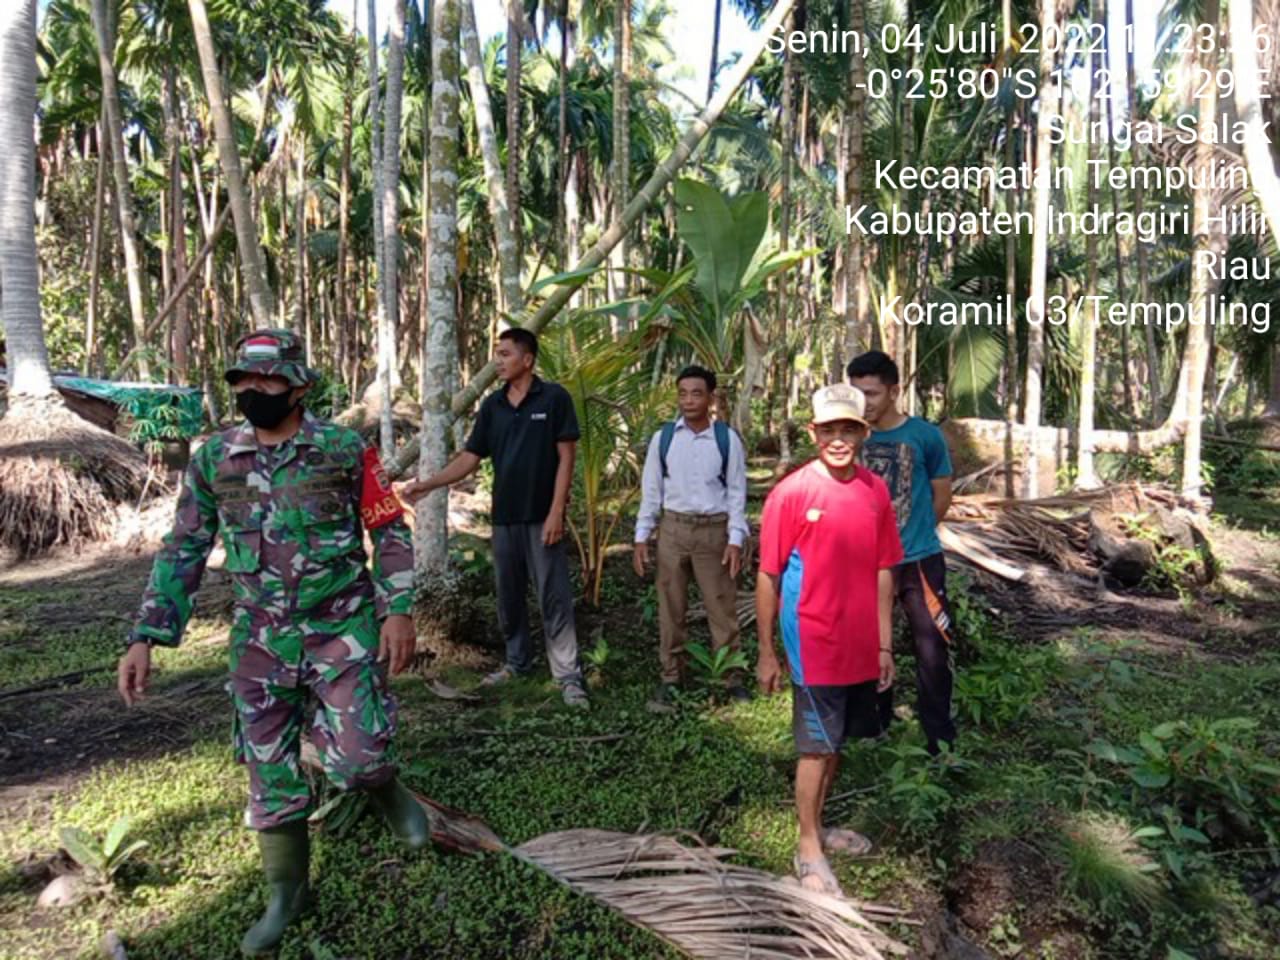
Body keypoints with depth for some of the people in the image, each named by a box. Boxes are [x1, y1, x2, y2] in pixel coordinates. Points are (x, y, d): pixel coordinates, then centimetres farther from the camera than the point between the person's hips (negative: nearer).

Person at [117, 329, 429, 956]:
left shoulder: (345, 450, -8)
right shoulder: (213, 459, 0)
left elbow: (390, 532, -3)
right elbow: (183, 550, 4)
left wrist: (398, 610, -10)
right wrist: (146, 637, -1)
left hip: (344, 629, -3)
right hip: (259, 639, 3)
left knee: (354, 760, -8)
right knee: (269, 772, 10)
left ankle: (386, 789, 29)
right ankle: (286, 891, 30)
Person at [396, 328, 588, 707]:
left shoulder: (554, 398, -6)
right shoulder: (492, 405, 7)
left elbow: (565, 456, -8)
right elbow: (471, 457, 8)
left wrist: (556, 512, -14)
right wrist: (427, 485, -3)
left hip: (542, 516, -5)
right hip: (504, 516, 5)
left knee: (554, 598, -2)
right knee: (508, 596, 14)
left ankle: (568, 676, 4)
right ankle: (517, 660, 30)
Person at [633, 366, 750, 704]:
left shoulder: (727, 439, -3)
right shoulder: (662, 438, 0)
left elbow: (737, 492, -1)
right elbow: (651, 490, 5)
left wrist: (735, 539, -7)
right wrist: (641, 536, 1)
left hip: (714, 529, -1)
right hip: (673, 528, 2)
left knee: (722, 607, 5)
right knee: (671, 606, 10)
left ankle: (731, 678, 17)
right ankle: (670, 676, 22)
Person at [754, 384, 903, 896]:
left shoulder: (876, 491, 1)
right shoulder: (791, 493, -14)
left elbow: (883, 571, 7)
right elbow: (767, 576, -10)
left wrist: (884, 645, 8)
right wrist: (766, 653, -7)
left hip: (861, 647, 5)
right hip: (814, 647, -5)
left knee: (837, 742, 19)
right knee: (816, 747, 6)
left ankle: (818, 826, 38)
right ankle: (808, 848, 24)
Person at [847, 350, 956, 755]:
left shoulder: (925, 436, -9)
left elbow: (941, 496, 3)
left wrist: (912, 535, 10)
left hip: (918, 561, -2)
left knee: (932, 653, 2)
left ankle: (940, 740, 18)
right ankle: (875, 727, 33)